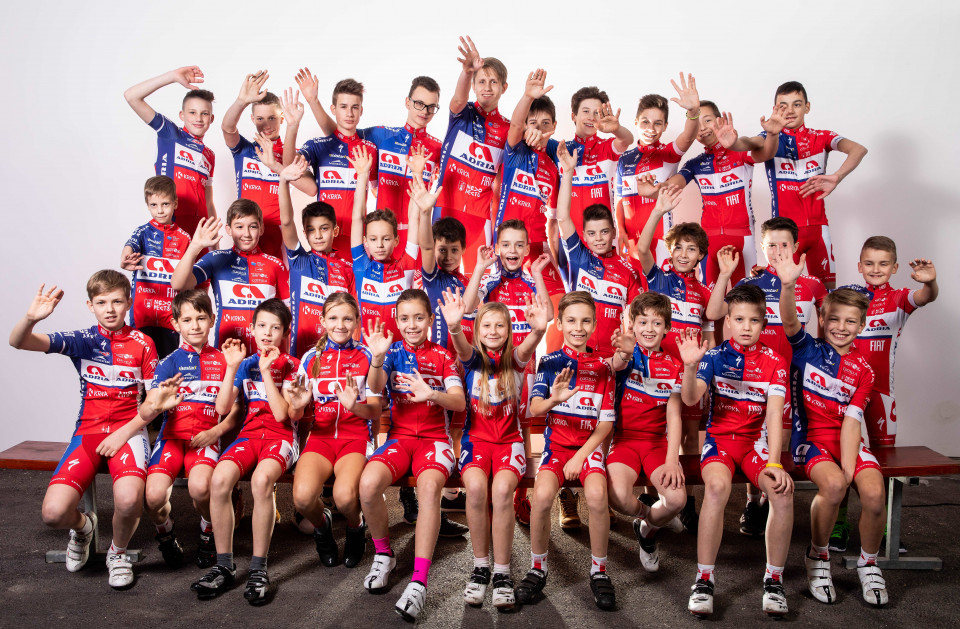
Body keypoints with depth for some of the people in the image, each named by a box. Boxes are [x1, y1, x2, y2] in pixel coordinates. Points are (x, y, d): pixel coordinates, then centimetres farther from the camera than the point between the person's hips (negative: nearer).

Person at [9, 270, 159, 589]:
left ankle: (118, 552, 3)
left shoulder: (142, 343, 1)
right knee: (54, 512, -19)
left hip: (128, 429, -2)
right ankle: (82, 527, 20)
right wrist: (31, 317, -31)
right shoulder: (82, 340, 3)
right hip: (88, 431, 2)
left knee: (128, 500, -32)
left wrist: (124, 433, -10)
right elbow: (18, 342, -9)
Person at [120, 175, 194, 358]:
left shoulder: (184, 238, 7)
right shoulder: (143, 232, 3)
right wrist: (124, 261, -44)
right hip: (142, 312, -1)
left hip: (170, 313, 1)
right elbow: (130, 246, -20)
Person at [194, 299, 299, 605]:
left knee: (261, 479, -36)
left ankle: (259, 569, -23)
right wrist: (232, 368, -6)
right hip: (250, 433, 3)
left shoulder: (291, 365, 4)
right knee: (219, 479, -28)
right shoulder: (245, 362, 13)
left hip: (281, 436, -3)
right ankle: (224, 567, -14)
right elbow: (222, 408, 2)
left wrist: (267, 372, -12)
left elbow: (282, 413, -9)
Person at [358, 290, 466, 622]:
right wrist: (377, 359, -31)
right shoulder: (393, 351, 9)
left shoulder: (442, 355, 8)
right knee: (368, 483, -29)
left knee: (429, 486, -34)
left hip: (435, 436, -1)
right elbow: (375, 388, -10)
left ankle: (419, 582, -32)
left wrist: (430, 393, -24)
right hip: (399, 436, 1)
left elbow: (459, 401, -3)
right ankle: (383, 554, -1)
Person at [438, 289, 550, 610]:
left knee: (502, 488, -30)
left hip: (509, 439, 0)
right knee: (475, 487, -30)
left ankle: (502, 572, -17)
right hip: (476, 437, 0)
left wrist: (538, 330, -45)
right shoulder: (472, 358, 4)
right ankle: (480, 566, -12)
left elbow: (527, 348, -20)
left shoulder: (514, 359, 4)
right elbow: (462, 348, -21)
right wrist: (454, 327, -45)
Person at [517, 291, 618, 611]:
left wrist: (580, 456, -9)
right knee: (542, 494, -28)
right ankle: (537, 569, -5)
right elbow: (534, 409, -9)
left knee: (596, 495, -29)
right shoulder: (550, 362, 4)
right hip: (556, 443, 0)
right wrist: (554, 399, -32)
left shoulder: (602, 368, 6)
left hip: (590, 444, 0)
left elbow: (606, 422, 4)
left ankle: (599, 571, -6)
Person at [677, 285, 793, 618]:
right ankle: (704, 580, -18)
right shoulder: (715, 356, 0)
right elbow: (690, 398, -14)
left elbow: (774, 414, -7)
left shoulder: (774, 362, 3)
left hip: (757, 439, 2)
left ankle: (774, 580, -7)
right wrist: (690, 366, -34)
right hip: (719, 437, -1)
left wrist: (774, 462, -18)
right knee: (717, 486, -33)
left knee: (783, 490, -27)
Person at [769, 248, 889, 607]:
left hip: (845, 439, 3)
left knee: (874, 492, -23)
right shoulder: (807, 349, 3)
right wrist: (788, 286, -39)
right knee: (833, 484, -31)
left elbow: (851, 421, -3)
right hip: (810, 437, -2)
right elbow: (790, 322, -19)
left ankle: (868, 564, 7)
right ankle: (817, 558, -4)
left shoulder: (862, 371, 7)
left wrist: (849, 467, -15)